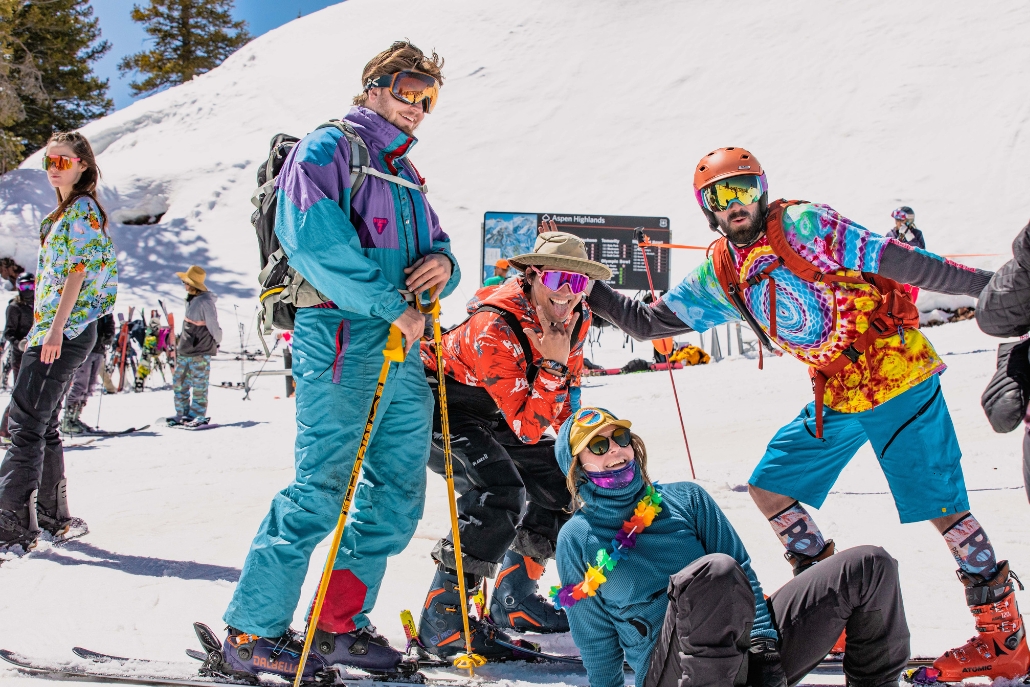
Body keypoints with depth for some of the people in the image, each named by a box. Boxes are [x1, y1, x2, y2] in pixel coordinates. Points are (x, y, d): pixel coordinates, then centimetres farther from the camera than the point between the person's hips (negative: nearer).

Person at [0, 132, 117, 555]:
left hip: (67, 328, -10)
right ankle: (54, 518, 17)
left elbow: (77, 271, -15)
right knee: (42, 425, 11)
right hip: (51, 330, 10)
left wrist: (56, 328, -21)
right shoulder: (65, 212, 22)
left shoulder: (83, 209, -6)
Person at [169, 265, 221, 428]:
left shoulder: (205, 302, -18)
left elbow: (213, 326, -14)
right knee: (179, 383, 12)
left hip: (200, 352, -9)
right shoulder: (191, 299, 10)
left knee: (199, 385, -2)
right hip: (185, 350, 9)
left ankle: (198, 416, 6)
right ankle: (182, 414, 21)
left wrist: (216, 343, -1)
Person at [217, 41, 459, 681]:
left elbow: (433, 244, 25)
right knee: (321, 493, -10)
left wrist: (443, 263, -1)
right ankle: (253, 631, 1)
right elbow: (314, 241, -16)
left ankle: (340, 625, 19)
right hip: (344, 341, -9)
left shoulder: (404, 173, 25)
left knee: (399, 497, 9)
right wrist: (390, 305, -17)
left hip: (404, 350, 9)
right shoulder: (328, 148, -1)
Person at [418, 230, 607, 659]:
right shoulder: (494, 327, -33)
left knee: (560, 480, 5)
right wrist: (552, 365, -40)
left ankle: (514, 599, 15)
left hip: (492, 418, 9)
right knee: (501, 492, -29)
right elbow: (528, 429, -34)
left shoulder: (575, 320, -9)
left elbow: (566, 401, 8)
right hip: (439, 410, -9)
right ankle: (442, 616, -22)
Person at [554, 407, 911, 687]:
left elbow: (743, 572, 6)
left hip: (749, 648, 5)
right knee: (714, 570, -39)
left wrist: (764, 647, -7)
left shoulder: (685, 498, 14)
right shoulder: (576, 539, 6)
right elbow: (597, 641, 8)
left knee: (870, 566, -6)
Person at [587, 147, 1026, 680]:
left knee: (943, 507, -5)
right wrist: (592, 293, -1)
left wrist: (985, 286, -14)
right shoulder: (719, 275, 6)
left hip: (899, 379, -7)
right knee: (767, 487, 7)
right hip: (834, 398, 7)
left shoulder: (801, 225, -13)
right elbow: (649, 323, 10)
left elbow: (892, 261, -14)